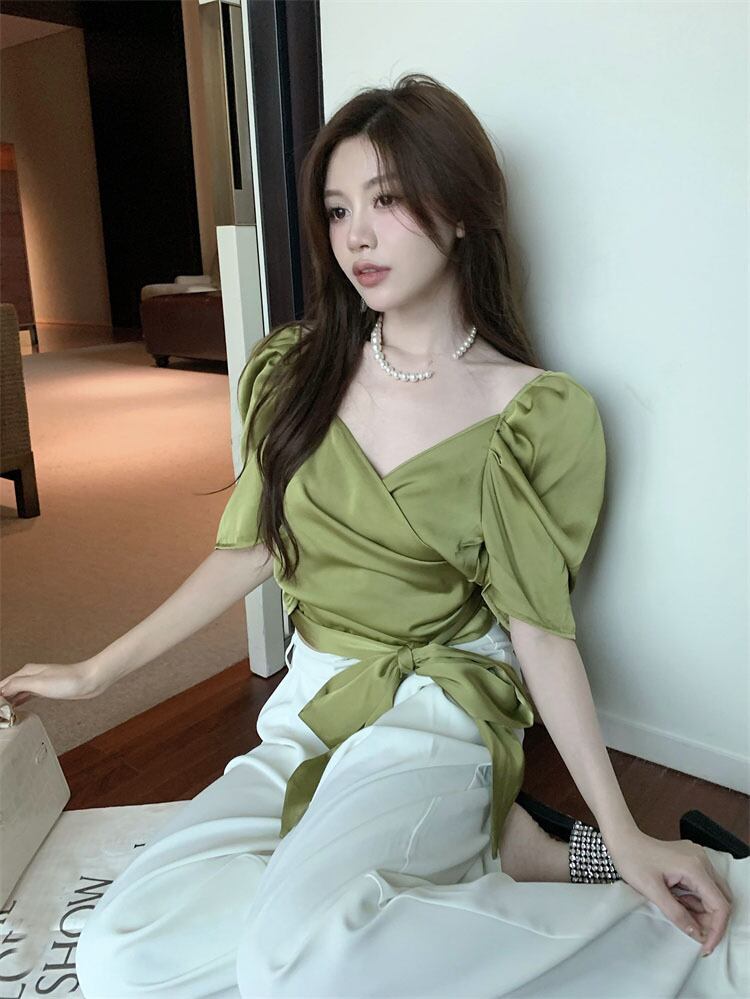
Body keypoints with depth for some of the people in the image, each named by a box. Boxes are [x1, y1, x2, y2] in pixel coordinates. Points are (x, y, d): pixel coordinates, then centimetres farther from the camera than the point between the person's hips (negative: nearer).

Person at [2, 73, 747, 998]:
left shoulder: (542, 414, -9)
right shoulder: (294, 370, 2)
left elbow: (540, 627, -5)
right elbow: (249, 548, 7)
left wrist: (623, 835, -9)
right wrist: (98, 671, 8)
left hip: (433, 713, -4)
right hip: (305, 711, 5)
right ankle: (488, 853, -8)